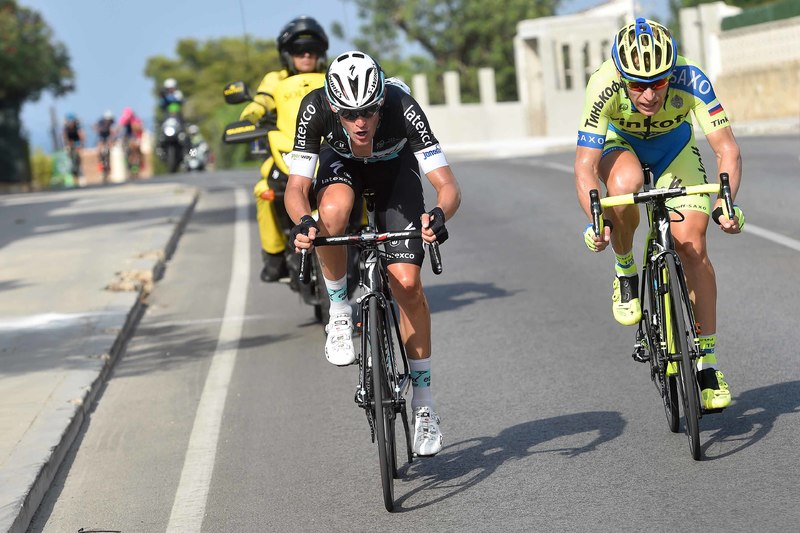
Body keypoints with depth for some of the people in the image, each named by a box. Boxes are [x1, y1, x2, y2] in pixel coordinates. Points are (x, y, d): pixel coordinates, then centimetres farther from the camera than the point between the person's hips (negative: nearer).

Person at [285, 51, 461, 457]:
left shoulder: (402, 107, -37)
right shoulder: (315, 108, -34)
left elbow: (448, 186, -39)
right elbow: (296, 187, -32)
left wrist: (439, 216, -60)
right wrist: (303, 222, -53)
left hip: (395, 168, -1)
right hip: (342, 164, 1)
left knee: (406, 282, -14)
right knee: (333, 212, -37)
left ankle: (423, 403, 1)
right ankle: (339, 310, -11)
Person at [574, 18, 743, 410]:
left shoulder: (690, 80, -36)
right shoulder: (604, 87, -37)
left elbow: (727, 149, -37)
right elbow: (585, 167, -36)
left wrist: (725, 204, -53)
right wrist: (595, 220, -52)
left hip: (673, 144, 1)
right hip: (620, 143, -1)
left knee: (692, 245, -13)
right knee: (626, 185, -37)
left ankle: (707, 362, -3)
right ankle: (625, 272, -8)